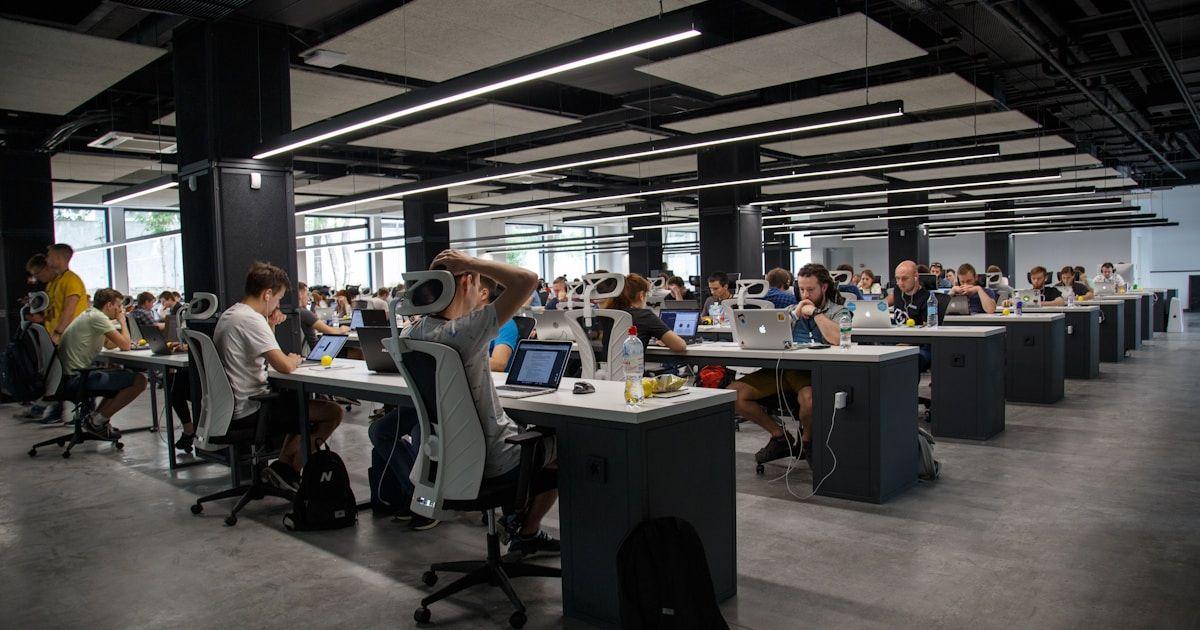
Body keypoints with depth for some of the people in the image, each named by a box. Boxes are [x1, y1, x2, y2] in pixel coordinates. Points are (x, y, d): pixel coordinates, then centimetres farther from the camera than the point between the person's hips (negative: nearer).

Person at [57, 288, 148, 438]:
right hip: (75, 379, -11)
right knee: (139, 381, -14)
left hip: (67, 376, 11)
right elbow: (125, 345, -16)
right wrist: (122, 320, -2)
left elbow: (110, 344, 26)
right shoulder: (97, 317, -14)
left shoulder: (89, 314, 18)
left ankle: (96, 418, 16)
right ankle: (97, 420, -6)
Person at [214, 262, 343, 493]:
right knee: (333, 412, -9)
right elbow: (284, 366, -26)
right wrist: (294, 359, -3)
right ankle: (286, 468, 1)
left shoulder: (228, 315, 12)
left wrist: (270, 327, 8)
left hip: (230, 407, 10)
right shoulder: (251, 320, -20)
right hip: (249, 411, -10)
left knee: (302, 401, 30)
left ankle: (284, 465, 22)